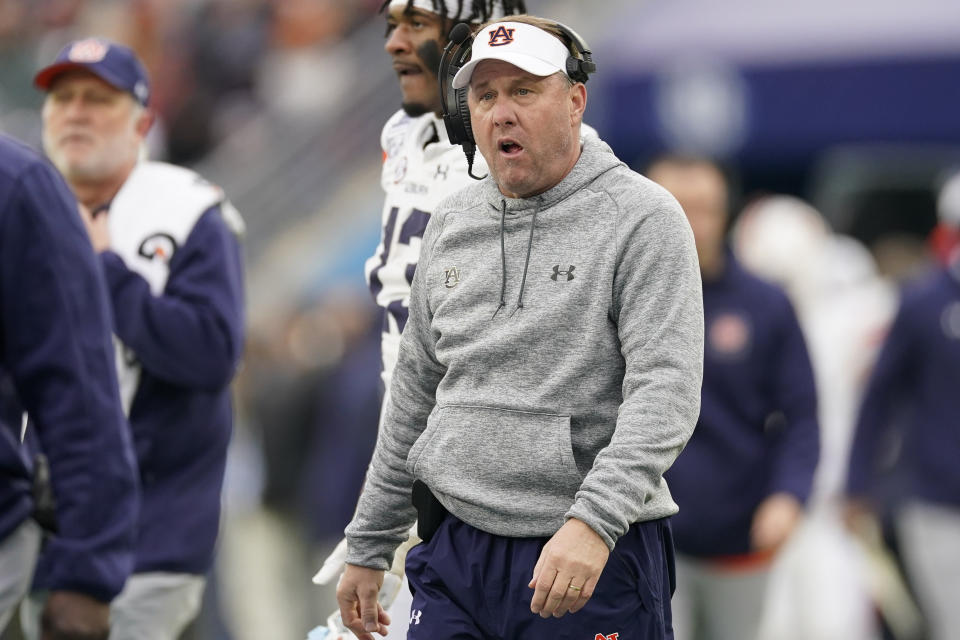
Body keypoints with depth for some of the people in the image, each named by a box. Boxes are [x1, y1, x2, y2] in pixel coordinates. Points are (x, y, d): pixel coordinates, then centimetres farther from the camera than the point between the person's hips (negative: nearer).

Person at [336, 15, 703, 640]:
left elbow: (665, 392, -17)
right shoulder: (451, 225, 12)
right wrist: (369, 548, 19)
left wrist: (593, 522, -30)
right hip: (457, 556, 5)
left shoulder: (643, 218, -7)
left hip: (596, 564, -5)